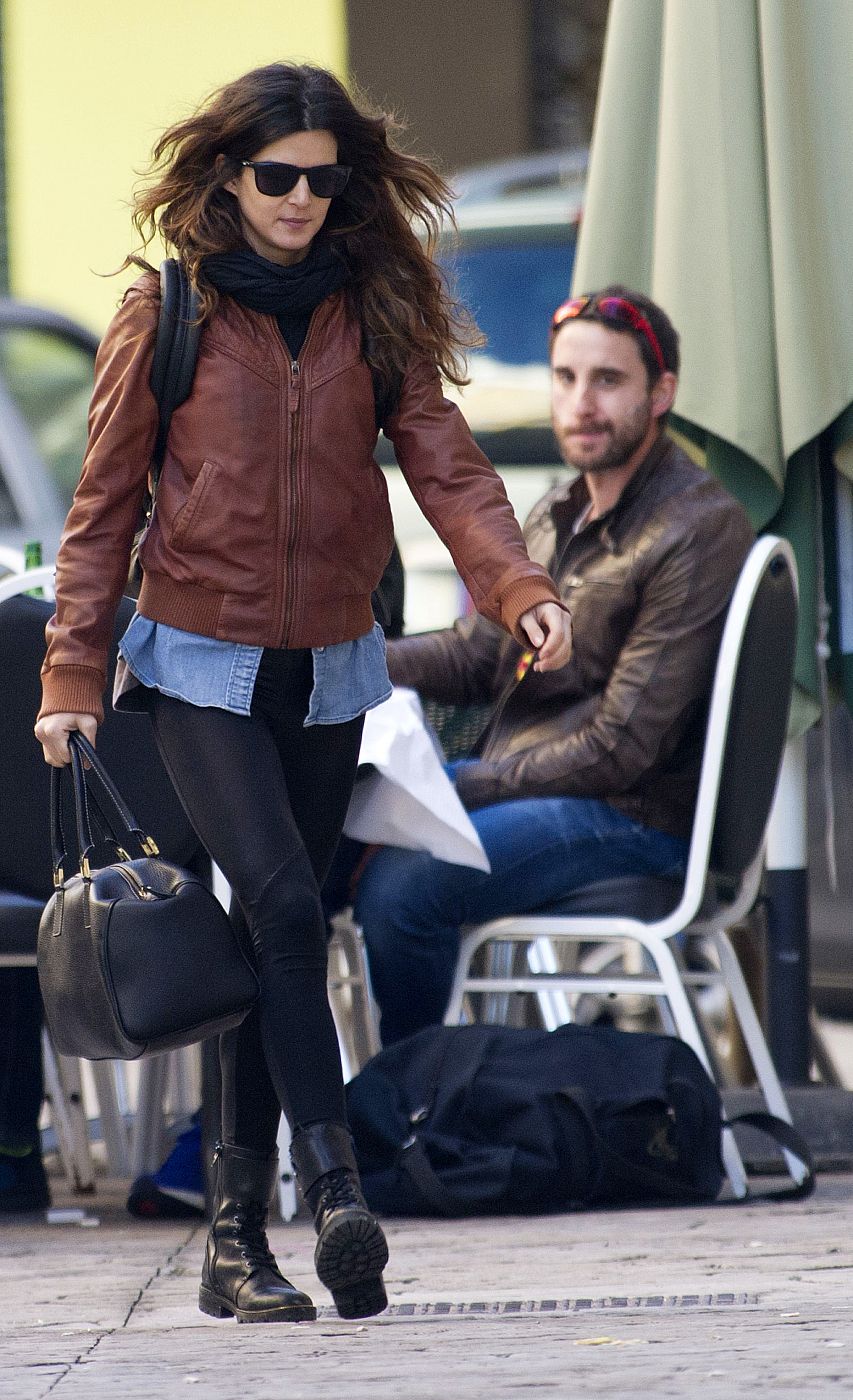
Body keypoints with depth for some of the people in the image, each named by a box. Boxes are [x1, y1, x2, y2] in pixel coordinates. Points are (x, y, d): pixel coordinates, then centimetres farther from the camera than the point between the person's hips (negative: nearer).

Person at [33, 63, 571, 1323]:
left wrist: (519, 586, -21)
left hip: (328, 674, 3)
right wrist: (72, 673, -3)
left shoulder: (376, 313, 4)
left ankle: (238, 1237, 12)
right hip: (202, 671, -3)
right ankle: (335, 1193, -24)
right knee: (286, 908, -20)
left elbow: (446, 467, -3)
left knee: (275, 939, 7)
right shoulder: (164, 314, -2)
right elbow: (106, 501, 2)